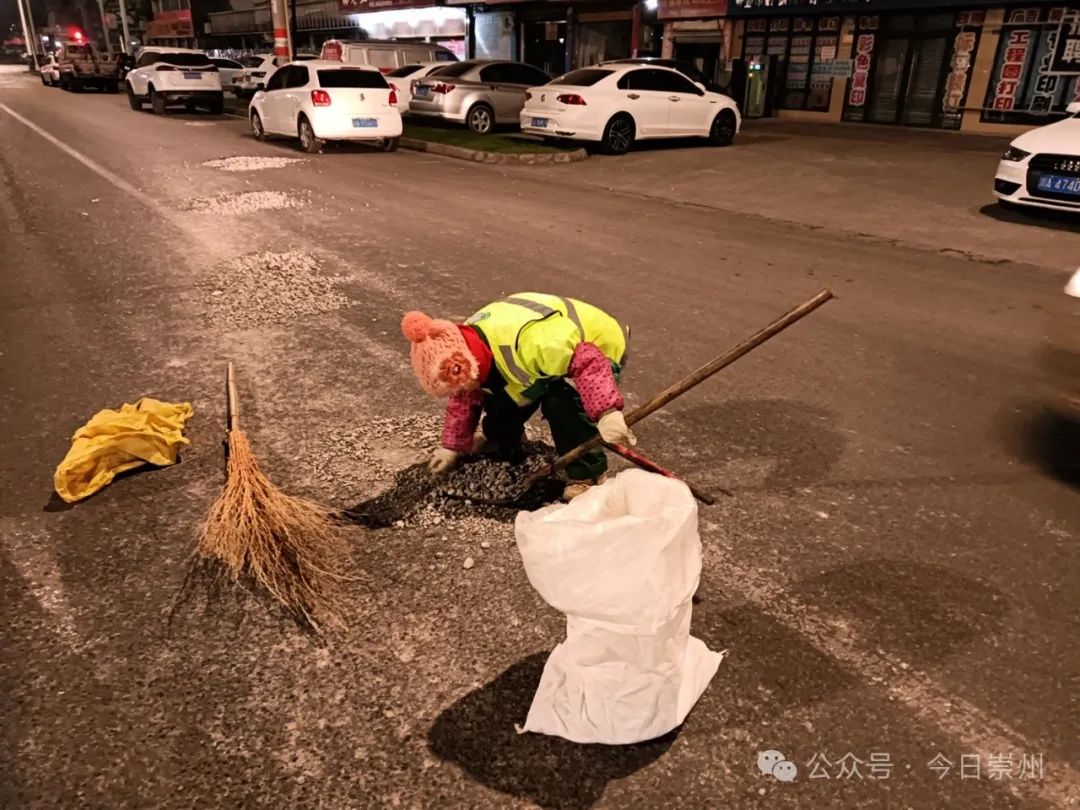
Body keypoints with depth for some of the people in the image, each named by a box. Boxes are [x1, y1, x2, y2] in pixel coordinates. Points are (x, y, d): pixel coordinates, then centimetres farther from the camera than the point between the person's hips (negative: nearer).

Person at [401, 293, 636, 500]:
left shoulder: (528, 343, -44)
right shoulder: (466, 347, -13)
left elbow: (588, 362, -41)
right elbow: (465, 399, 4)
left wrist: (607, 413, -49)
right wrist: (452, 447, 11)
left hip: (599, 348, -8)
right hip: (558, 349, 8)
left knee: (561, 403, -32)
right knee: (499, 399, 2)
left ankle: (587, 472, -13)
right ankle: (503, 442, 35)